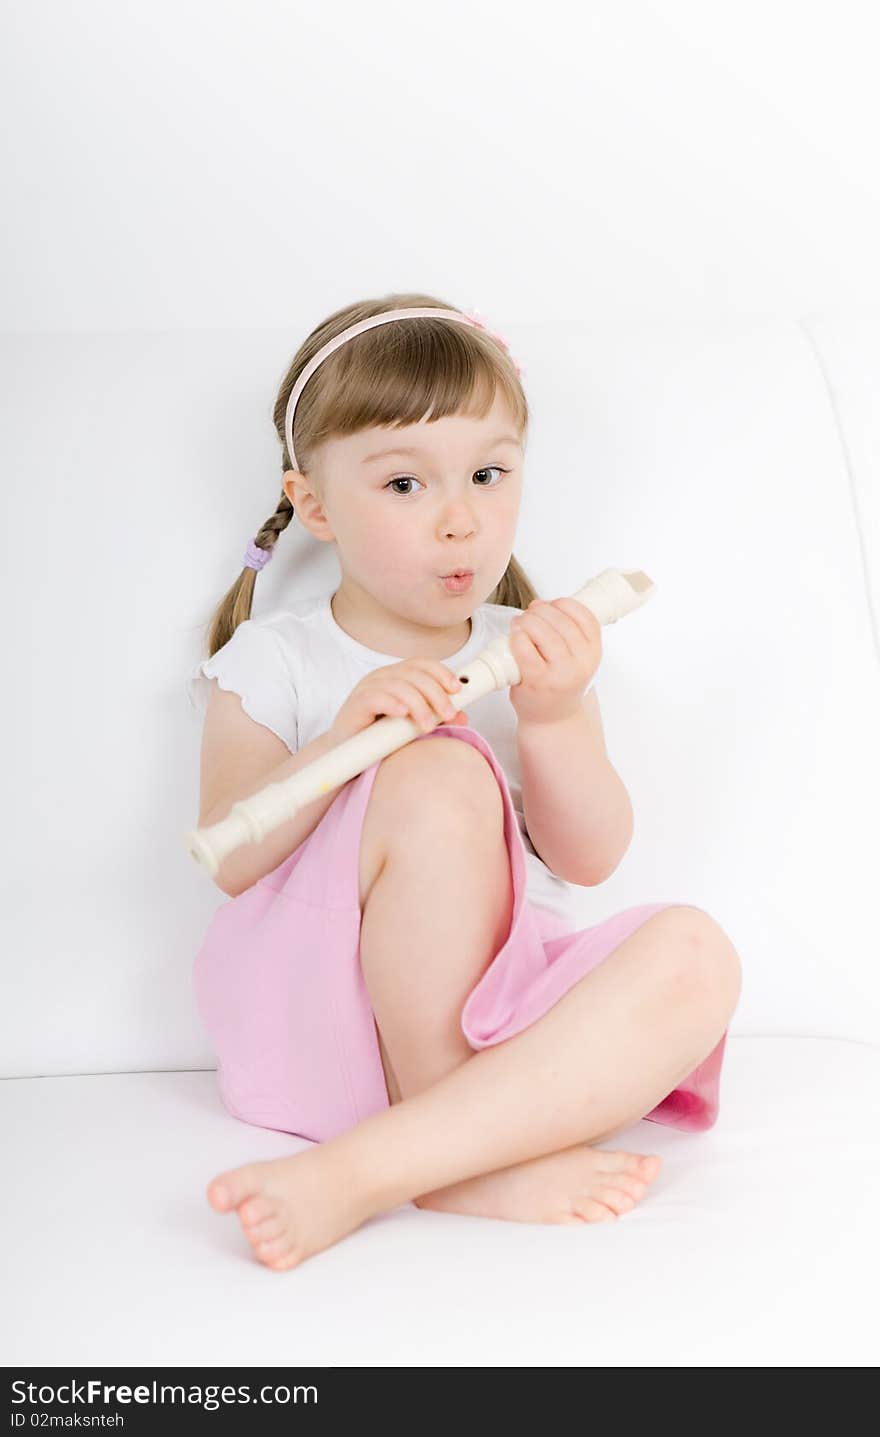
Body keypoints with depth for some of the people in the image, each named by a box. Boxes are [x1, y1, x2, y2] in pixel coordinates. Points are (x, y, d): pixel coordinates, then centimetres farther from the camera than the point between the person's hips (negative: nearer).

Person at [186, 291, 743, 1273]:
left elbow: (590, 858, 3)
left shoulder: (532, 653, 13)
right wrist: (341, 739, -23)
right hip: (330, 1000, -3)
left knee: (692, 954, -27)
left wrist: (553, 719, -14)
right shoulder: (272, 660, 5)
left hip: (500, 1004, 4)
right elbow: (231, 861, -7)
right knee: (441, 777, -29)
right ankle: (470, 1156, -23)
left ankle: (353, 1173, -34)